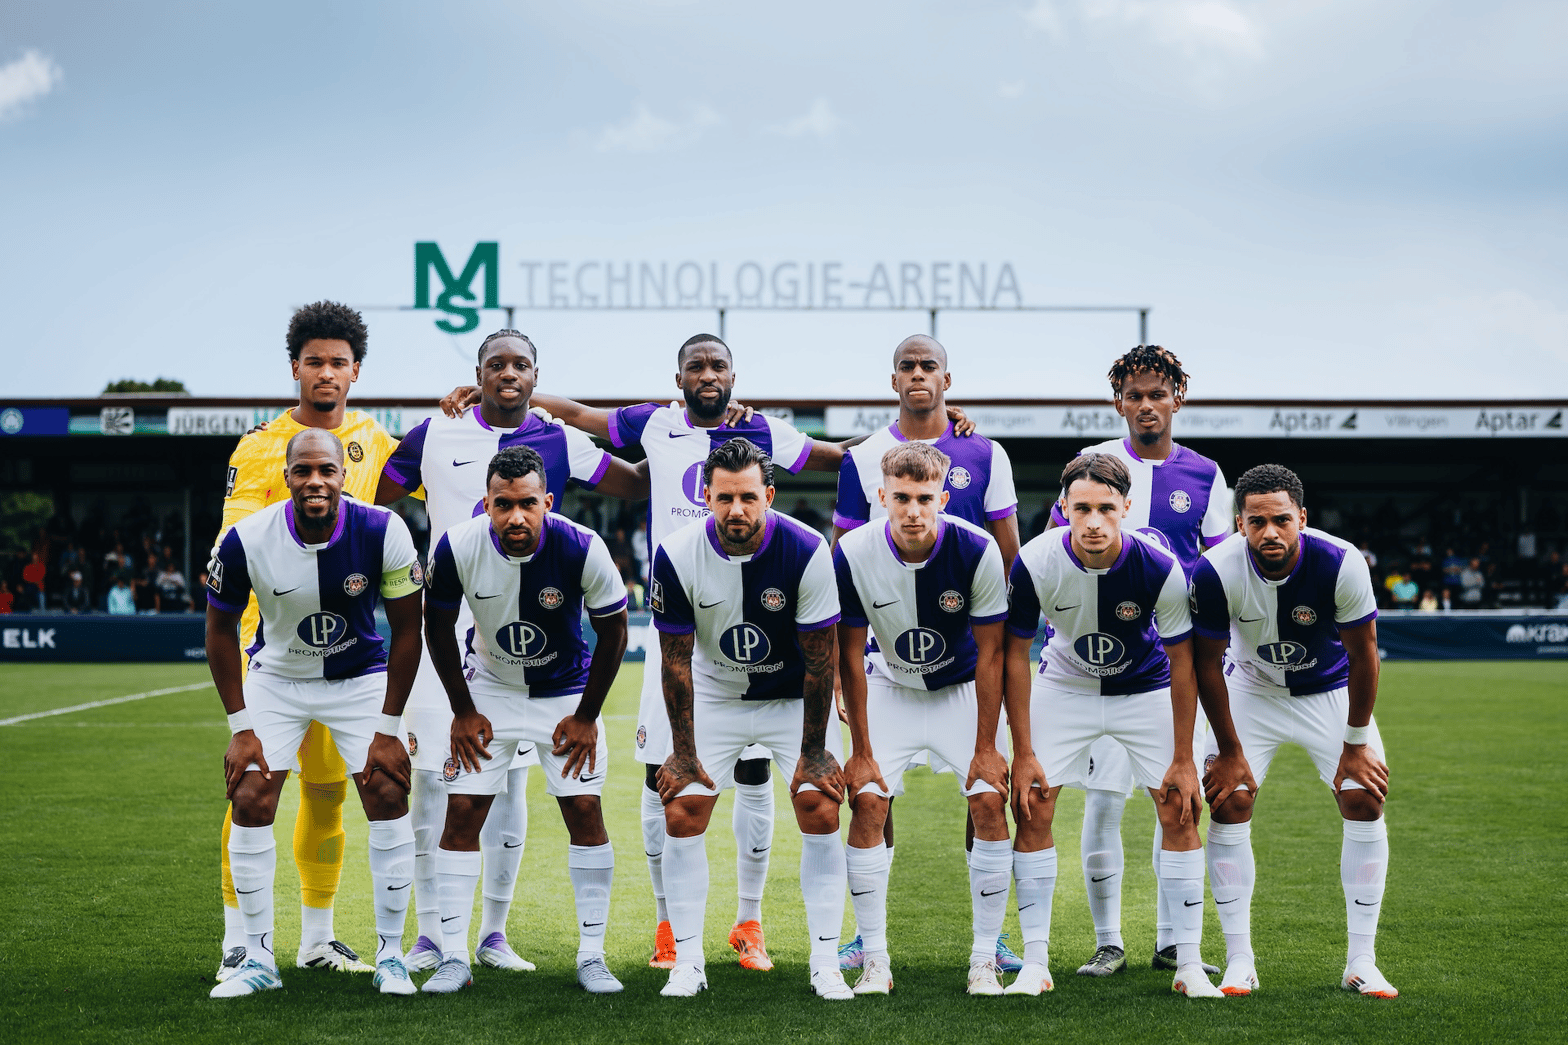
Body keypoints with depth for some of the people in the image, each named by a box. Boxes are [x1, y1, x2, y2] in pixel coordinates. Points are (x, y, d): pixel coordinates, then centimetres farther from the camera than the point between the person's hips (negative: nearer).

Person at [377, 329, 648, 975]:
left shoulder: (559, 443, 5)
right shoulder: (435, 436, 3)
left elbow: (639, 487, 10)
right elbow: (373, 508, 12)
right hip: (444, 628, -1)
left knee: (509, 781, 4)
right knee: (432, 777, -3)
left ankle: (493, 934, 14)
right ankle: (429, 934, 7)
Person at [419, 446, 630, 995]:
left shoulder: (581, 548, -27)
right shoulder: (457, 547, -24)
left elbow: (613, 630, -11)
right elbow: (438, 627, -5)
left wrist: (586, 716, -7)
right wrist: (463, 711, -2)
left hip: (566, 691, -1)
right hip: (488, 687, 1)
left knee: (585, 811, -6)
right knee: (462, 813, -5)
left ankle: (592, 957, 4)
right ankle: (453, 959, 2)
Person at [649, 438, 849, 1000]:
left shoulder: (806, 552, -26)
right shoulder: (678, 556, -22)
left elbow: (819, 660, -18)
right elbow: (677, 661, -12)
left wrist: (814, 753, -14)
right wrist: (684, 753, -9)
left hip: (794, 696, -1)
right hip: (714, 696, 1)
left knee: (820, 811, -12)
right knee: (681, 814, -7)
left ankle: (826, 963, -2)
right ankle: (688, 962, 5)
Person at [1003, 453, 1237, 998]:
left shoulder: (1159, 569, -28)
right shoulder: (1035, 564, -26)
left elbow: (1182, 662, -15)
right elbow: (1015, 654, -12)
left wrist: (1183, 759, -13)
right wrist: (1023, 752, -13)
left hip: (1146, 686, 0)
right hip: (1064, 684, 0)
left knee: (1180, 811, -8)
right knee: (1031, 807, -10)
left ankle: (1188, 964, 1)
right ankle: (1035, 964, -1)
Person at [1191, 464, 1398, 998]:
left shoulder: (1341, 563, -31)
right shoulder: (1215, 572, -30)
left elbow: (1362, 652, -16)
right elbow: (1207, 661, -14)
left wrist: (1356, 742, -10)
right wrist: (1228, 748, -11)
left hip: (1330, 689, 0)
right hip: (1251, 688, 0)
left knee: (1365, 799, -10)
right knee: (1229, 802, -12)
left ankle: (1361, 962, -1)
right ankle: (1239, 961, -2)